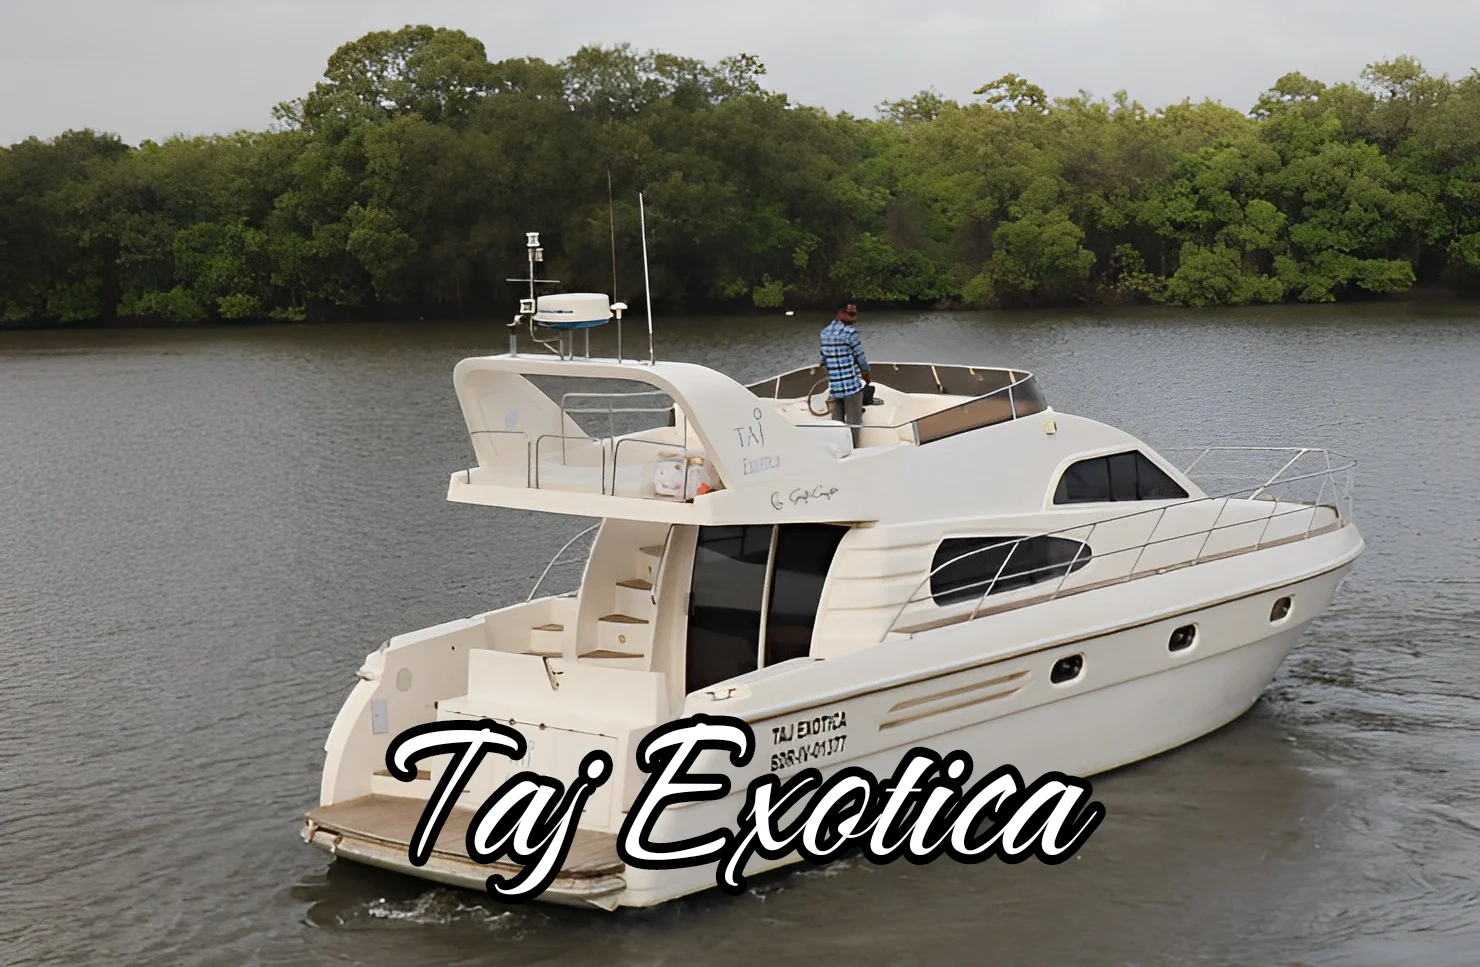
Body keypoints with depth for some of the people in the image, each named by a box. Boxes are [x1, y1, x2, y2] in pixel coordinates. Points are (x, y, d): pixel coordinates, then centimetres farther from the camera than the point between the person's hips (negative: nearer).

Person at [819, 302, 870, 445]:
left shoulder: (824, 333, 9)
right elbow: (861, 358, -6)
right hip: (851, 385, -7)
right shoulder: (850, 332, -12)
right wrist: (867, 377, 11)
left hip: (834, 386, 7)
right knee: (853, 423, 1)